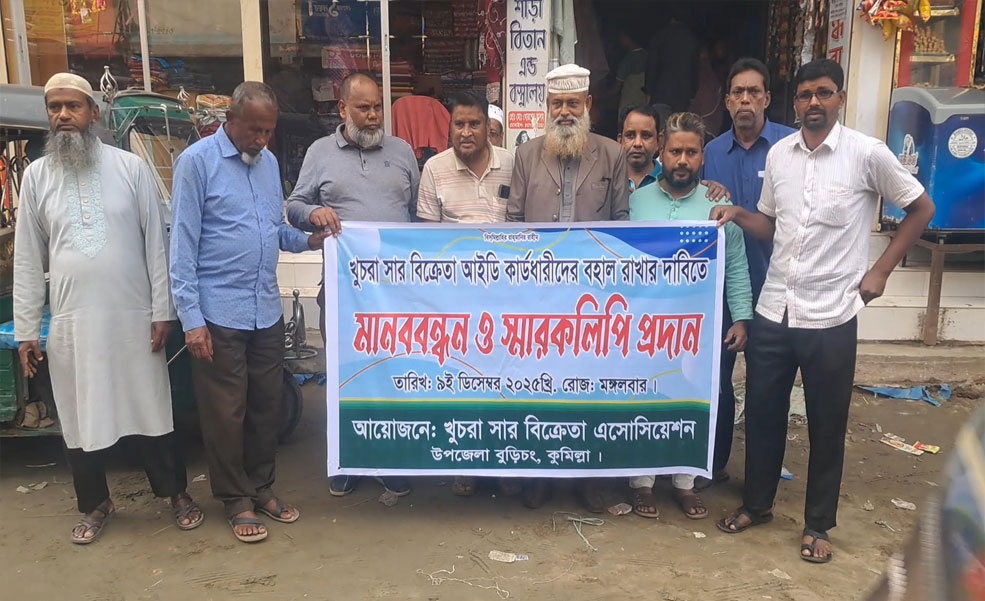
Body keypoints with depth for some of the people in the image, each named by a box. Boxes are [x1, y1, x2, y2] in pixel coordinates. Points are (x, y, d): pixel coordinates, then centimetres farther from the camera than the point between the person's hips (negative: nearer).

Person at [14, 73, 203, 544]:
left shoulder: (130, 167, -1)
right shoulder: (36, 175, 4)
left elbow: (156, 242, -1)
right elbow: (28, 258, 6)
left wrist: (162, 311, -5)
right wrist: (25, 329, 4)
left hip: (132, 316, -2)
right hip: (71, 320, 2)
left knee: (151, 411, 9)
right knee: (80, 417, 12)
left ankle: (176, 493, 27)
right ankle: (95, 504, 32)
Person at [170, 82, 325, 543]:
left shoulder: (269, 161, 11)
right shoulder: (197, 161, -8)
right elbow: (183, 244, -11)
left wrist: (306, 240, -3)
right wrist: (191, 318, -15)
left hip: (267, 310, 6)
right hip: (219, 313, -6)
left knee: (267, 405, 14)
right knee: (226, 412, 6)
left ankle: (261, 487, 30)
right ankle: (236, 499, 22)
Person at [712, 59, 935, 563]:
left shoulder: (868, 153, -7)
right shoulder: (778, 154, 5)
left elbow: (921, 208, 3)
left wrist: (880, 270, -1)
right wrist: (737, 214, -4)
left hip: (830, 315, -3)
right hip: (772, 311, 4)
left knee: (826, 425, 9)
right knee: (762, 413, 12)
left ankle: (818, 525, 27)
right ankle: (757, 503, 33)